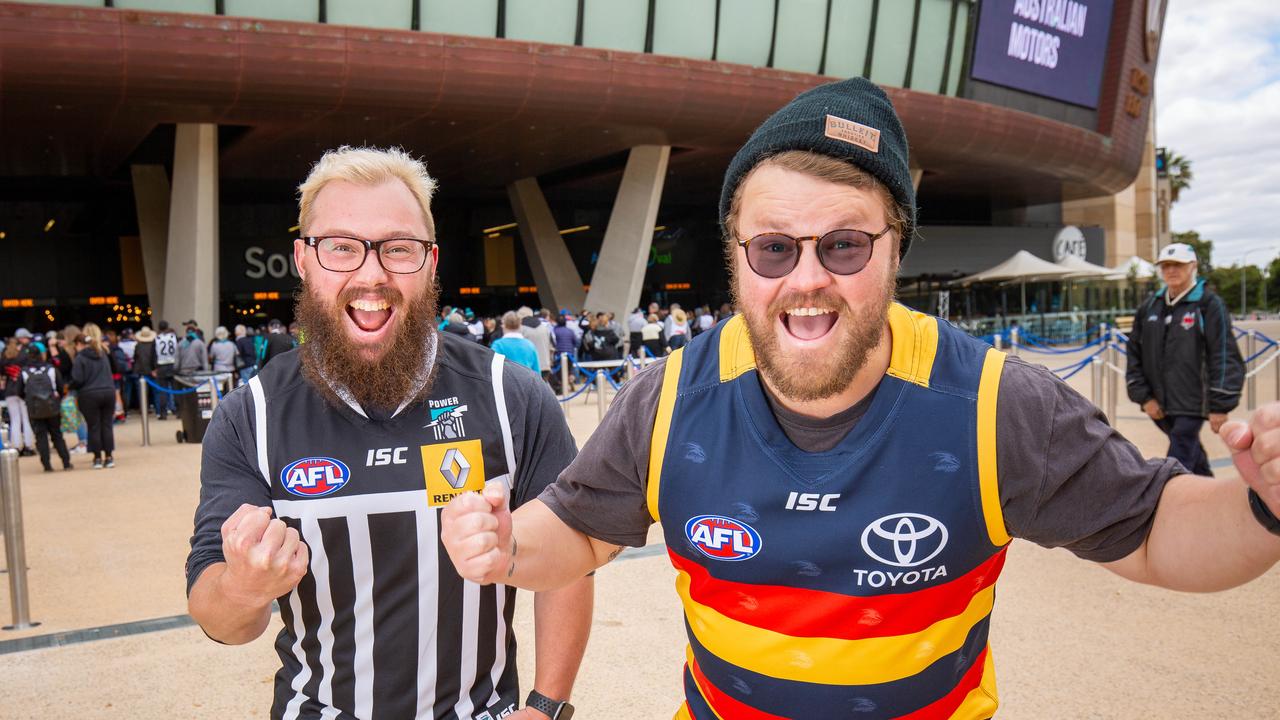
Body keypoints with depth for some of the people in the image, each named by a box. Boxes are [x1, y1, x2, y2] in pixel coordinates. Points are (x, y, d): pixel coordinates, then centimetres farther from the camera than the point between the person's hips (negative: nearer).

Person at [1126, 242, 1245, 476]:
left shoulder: (1209, 304, -6)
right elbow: (1134, 353, 9)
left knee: (1179, 462, -9)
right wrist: (1144, 396, 2)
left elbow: (1225, 357, -9)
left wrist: (1220, 405, -12)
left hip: (1191, 403, -5)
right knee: (1192, 453, 21)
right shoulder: (1149, 307, 7)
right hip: (1159, 404, 5)